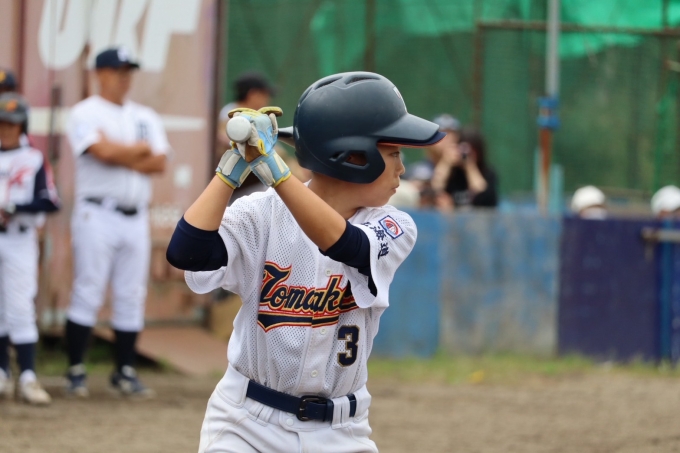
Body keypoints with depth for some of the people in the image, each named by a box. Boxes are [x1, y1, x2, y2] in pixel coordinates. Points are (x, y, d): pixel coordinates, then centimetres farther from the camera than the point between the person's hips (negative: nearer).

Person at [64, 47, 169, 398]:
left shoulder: (145, 117, 16)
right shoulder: (85, 114, -1)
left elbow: (159, 163, 4)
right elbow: (104, 151, -18)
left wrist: (121, 156, -9)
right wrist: (140, 149, -4)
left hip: (136, 219, 5)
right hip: (98, 214, -5)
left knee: (132, 297, 4)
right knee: (88, 293, -7)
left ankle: (125, 371, 11)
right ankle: (76, 371, -3)